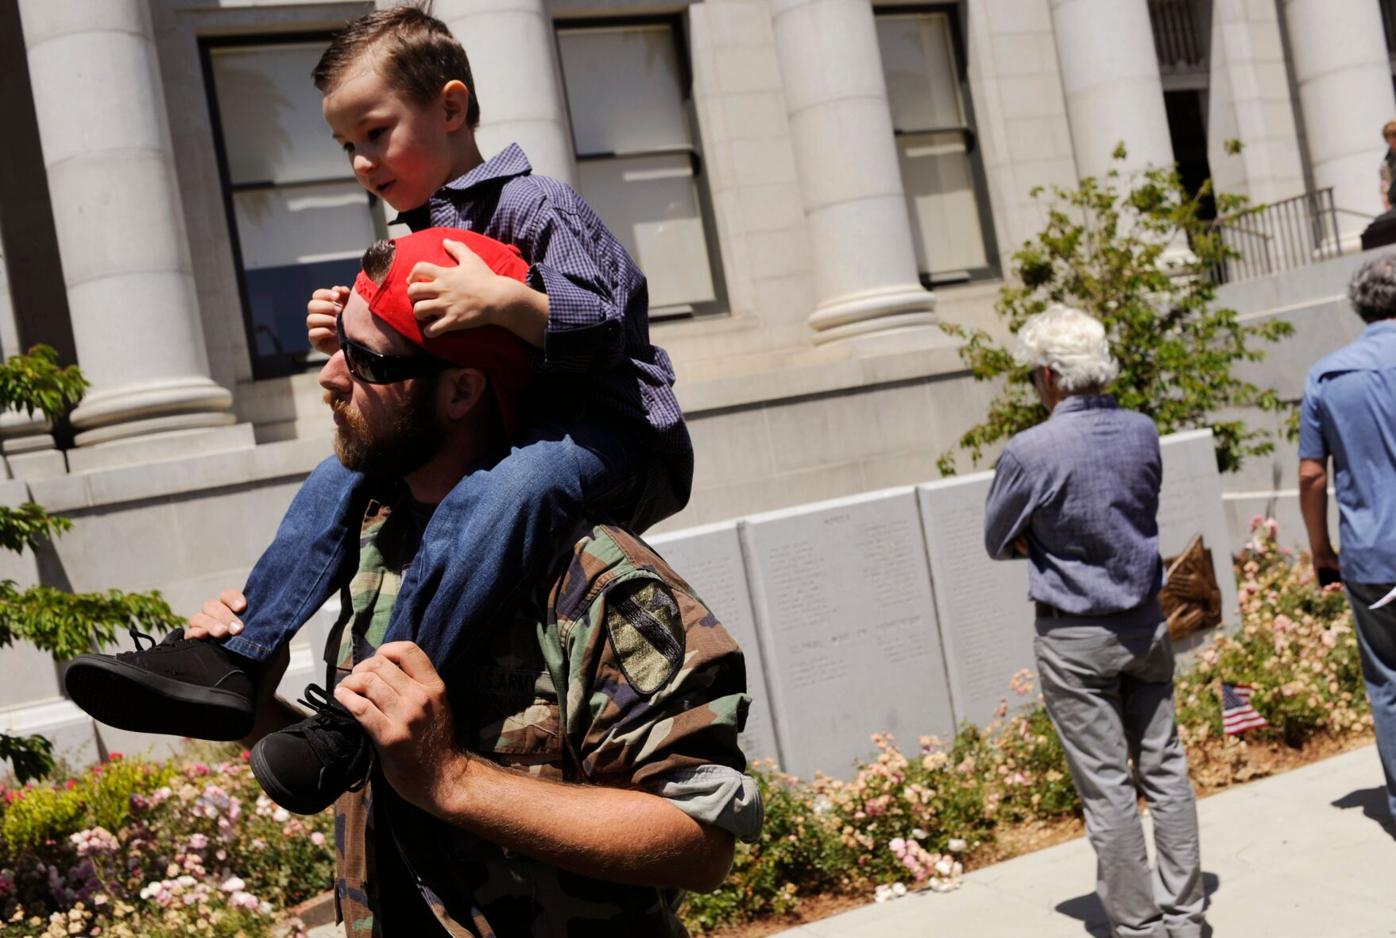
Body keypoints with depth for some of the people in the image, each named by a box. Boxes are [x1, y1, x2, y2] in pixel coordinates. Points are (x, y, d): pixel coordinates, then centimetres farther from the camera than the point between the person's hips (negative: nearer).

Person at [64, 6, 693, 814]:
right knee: (344, 475, 6)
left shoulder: (534, 207, -9)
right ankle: (233, 666, 0)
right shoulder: (421, 240, 17)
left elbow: (604, 330, -19)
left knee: (499, 495, -39)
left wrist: (505, 301, -34)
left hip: (603, 424, -9)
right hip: (497, 431, 9)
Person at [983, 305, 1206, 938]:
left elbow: (998, 543, -5)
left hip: (1074, 637, -5)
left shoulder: (1029, 452, -19)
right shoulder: (1143, 432, -1)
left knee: (1106, 787, 4)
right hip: (1145, 623, 6)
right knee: (1164, 769, 14)